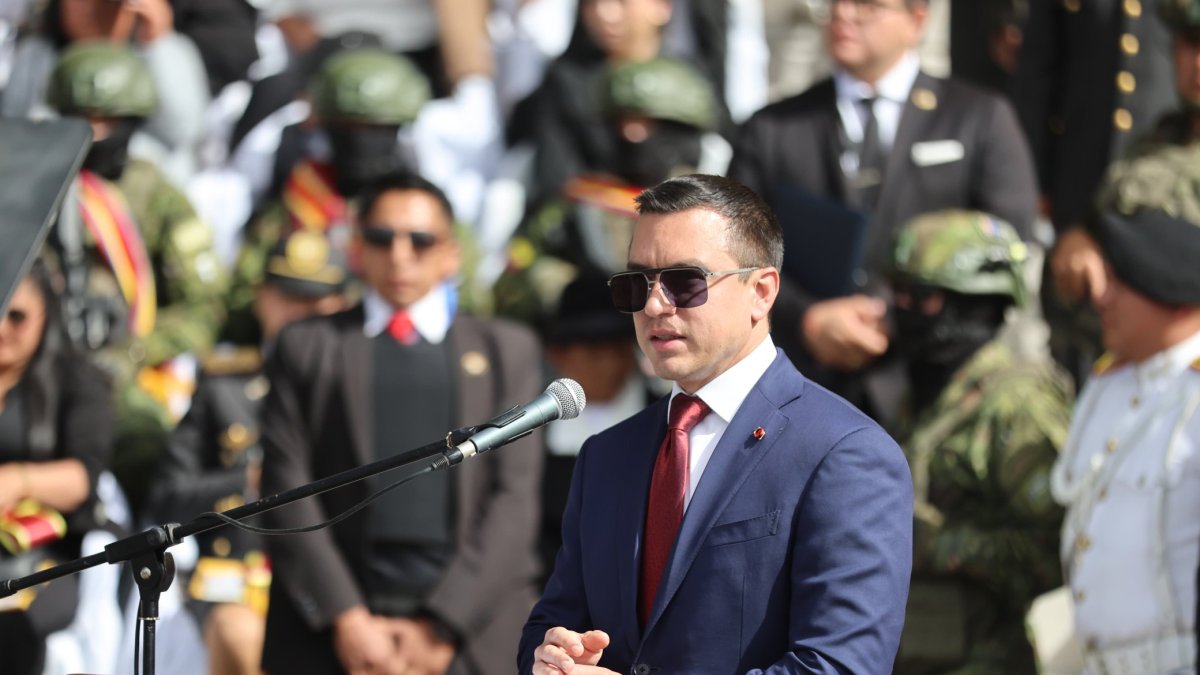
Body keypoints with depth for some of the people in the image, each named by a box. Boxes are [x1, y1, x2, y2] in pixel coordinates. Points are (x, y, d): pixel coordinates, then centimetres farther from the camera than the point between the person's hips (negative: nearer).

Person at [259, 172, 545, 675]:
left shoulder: (507, 351, 15)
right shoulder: (307, 347, 15)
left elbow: (514, 498, 6)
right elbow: (286, 489, 6)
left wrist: (442, 624, -6)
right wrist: (346, 618, -7)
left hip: (469, 630, 0)